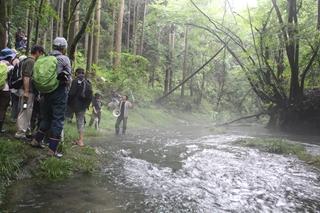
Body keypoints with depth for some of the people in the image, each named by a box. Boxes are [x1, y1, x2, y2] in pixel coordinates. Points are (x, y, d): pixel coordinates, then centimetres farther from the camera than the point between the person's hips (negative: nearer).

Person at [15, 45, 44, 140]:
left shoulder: (30, 61, 16)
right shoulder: (31, 61, -14)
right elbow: (26, 77, -22)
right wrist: (26, 91, -24)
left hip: (29, 91, 10)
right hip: (27, 91, -10)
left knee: (27, 113, 15)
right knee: (24, 112, -4)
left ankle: (27, 131, 23)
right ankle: (20, 133, 2)